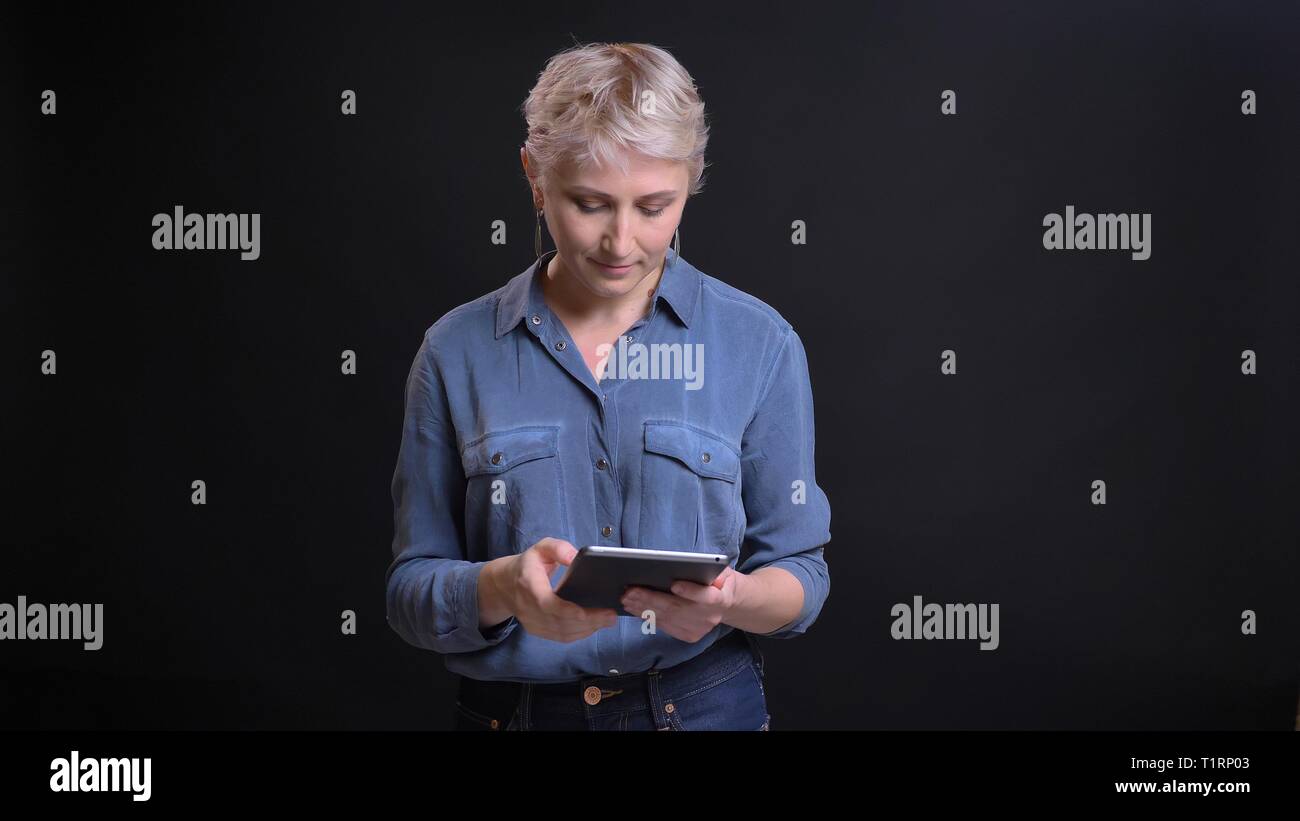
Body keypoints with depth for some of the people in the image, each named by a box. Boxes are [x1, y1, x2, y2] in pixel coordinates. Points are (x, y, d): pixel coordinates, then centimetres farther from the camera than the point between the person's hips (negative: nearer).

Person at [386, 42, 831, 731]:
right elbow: (411, 589, -4)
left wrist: (730, 598, -24)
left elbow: (799, 576, -2)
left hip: (705, 705, 0)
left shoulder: (760, 344, -5)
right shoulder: (457, 350, -5)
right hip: (510, 709, 0)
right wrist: (503, 589, -25)